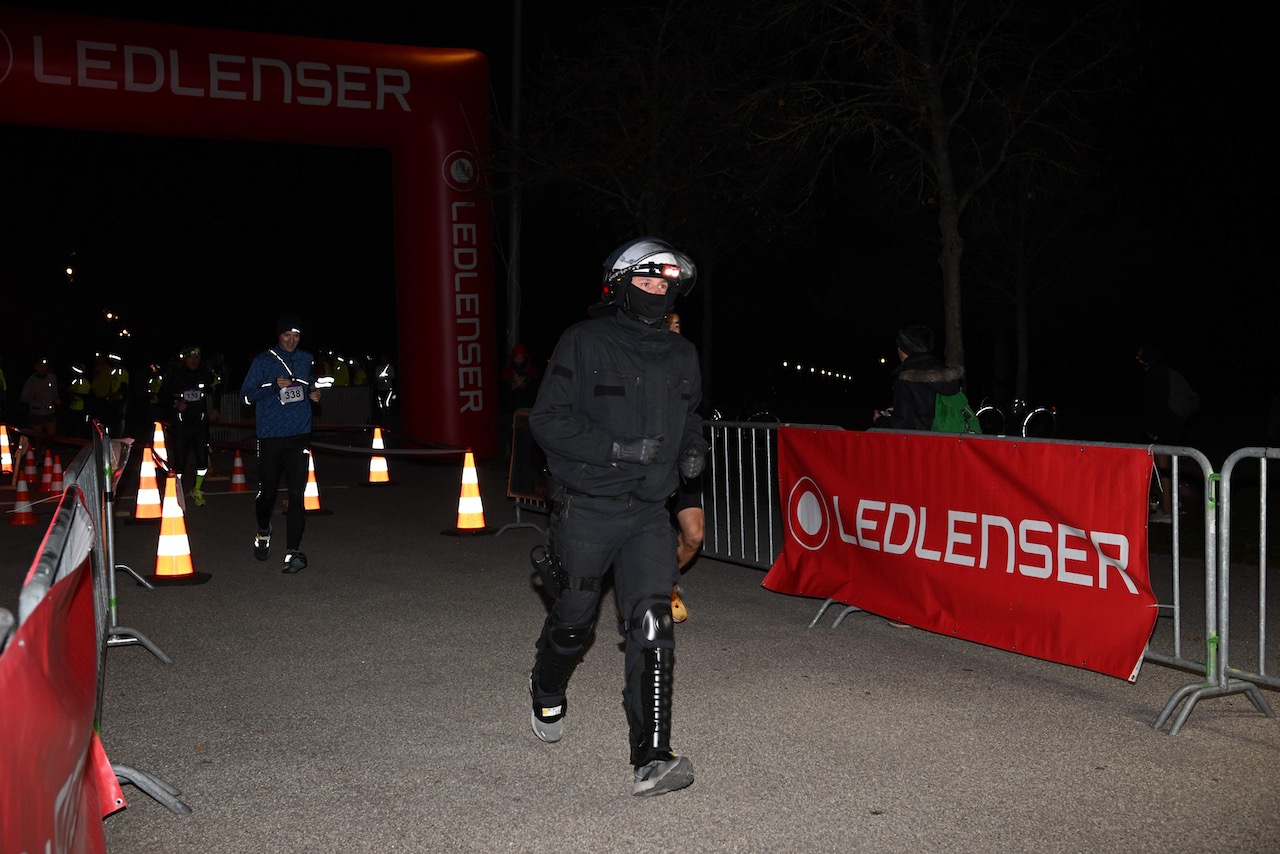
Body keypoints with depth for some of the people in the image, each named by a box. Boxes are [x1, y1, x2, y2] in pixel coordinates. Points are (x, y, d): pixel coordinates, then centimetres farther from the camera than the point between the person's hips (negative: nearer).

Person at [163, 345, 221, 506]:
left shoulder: (206, 374, 4)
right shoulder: (175, 375, -3)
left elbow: (215, 391, 22)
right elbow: (163, 395, 5)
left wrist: (214, 408, 11)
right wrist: (175, 403, -12)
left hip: (200, 422, 2)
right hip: (180, 423, -2)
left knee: (203, 457, -5)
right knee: (179, 458, -3)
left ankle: (198, 490, 14)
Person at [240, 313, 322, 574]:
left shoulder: (306, 360, 12)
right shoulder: (263, 361, 0)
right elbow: (246, 395, -3)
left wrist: (312, 393, 7)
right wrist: (274, 385, -15)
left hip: (299, 435, 2)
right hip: (270, 436, -2)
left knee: (297, 493, -7)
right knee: (267, 491, 7)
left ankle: (293, 550, -7)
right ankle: (263, 530, 37)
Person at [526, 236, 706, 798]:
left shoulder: (681, 356, 11)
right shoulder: (584, 343, -6)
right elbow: (548, 420, -11)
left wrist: (692, 448, 4)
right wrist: (618, 448, -20)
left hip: (648, 513, 3)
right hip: (587, 509, -3)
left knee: (652, 627, -11)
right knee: (572, 622, 12)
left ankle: (651, 761, -10)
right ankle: (547, 697, 45)